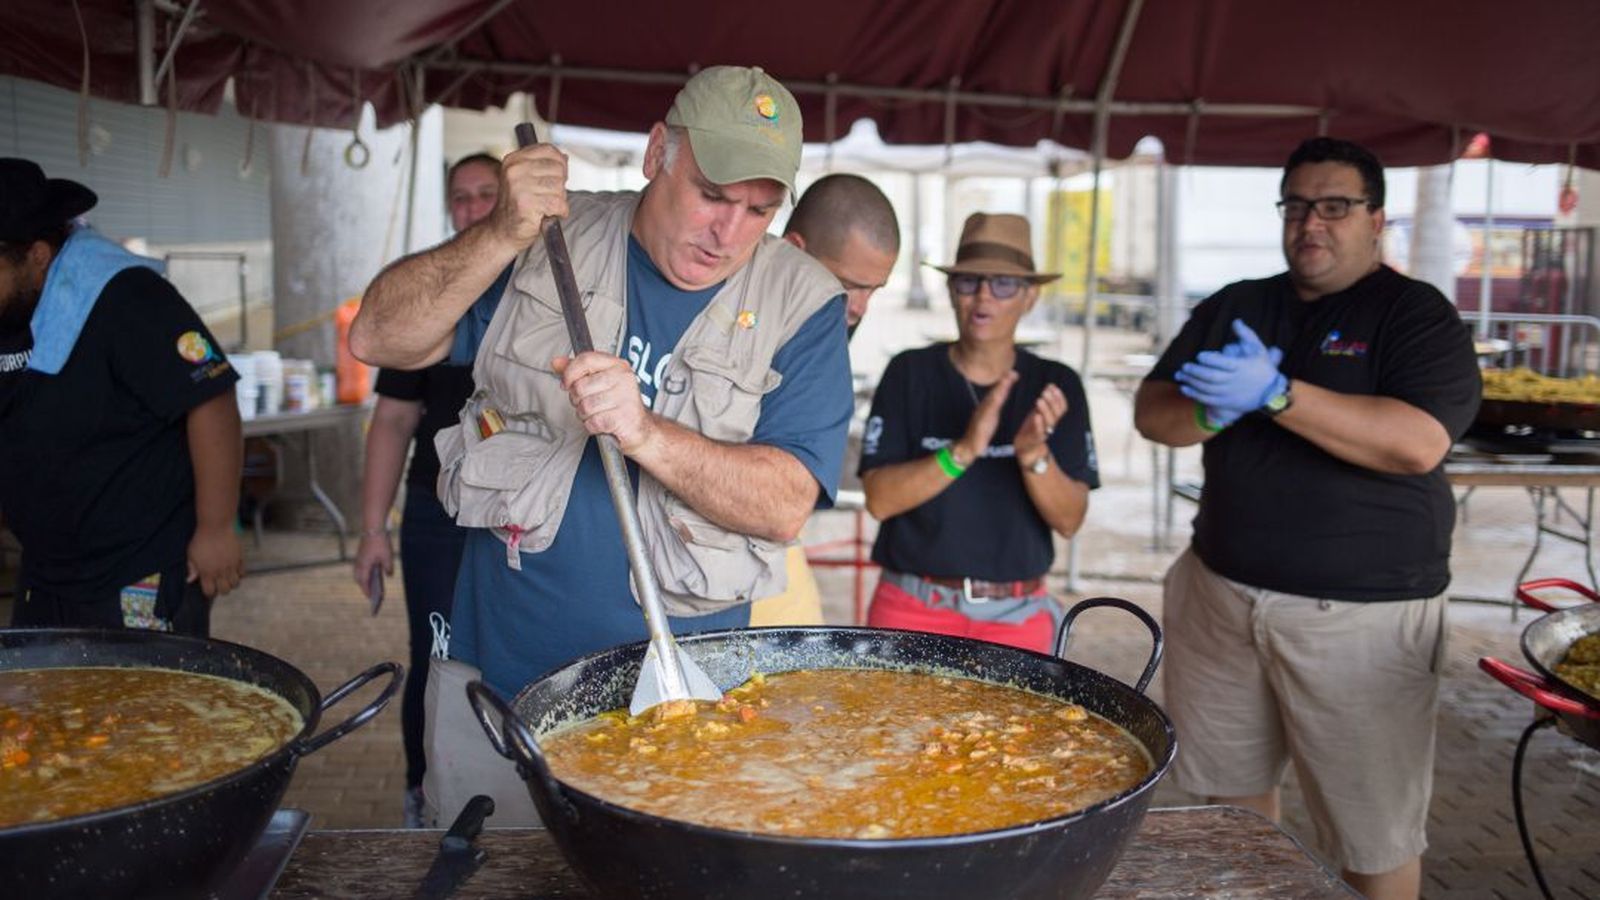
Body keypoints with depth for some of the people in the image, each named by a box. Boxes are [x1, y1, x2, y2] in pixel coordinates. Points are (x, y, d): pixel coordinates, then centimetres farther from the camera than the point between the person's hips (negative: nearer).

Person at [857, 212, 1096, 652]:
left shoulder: (1056, 385, 0)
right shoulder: (910, 373, -4)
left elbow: (1069, 520, -4)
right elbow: (879, 499, -12)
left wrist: (1034, 455, -22)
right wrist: (964, 450, -25)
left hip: (1016, 616, 1)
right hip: (913, 606, -1)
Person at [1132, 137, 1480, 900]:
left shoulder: (1416, 314, -4)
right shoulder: (1233, 307, 11)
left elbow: (1419, 443, -19)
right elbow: (1152, 412, 6)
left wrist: (1275, 394, -25)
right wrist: (1213, 410, -15)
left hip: (1359, 610, -4)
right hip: (1222, 592, 5)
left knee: (1375, 831, 2)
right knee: (1230, 788, 14)